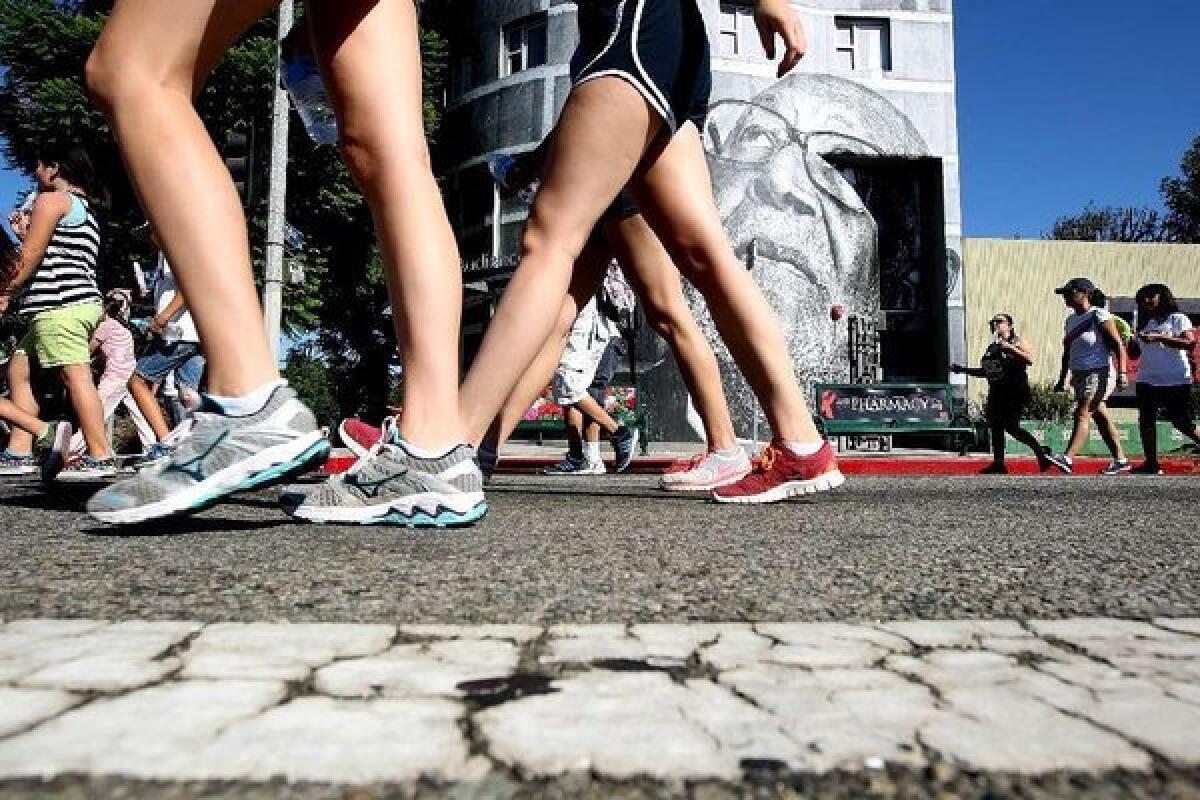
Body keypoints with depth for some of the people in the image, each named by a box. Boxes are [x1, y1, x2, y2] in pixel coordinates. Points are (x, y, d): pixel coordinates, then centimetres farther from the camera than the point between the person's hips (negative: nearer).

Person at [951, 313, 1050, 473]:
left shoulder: (1017, 342, -2)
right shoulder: (992, 348, 16)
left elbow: (1030, 360, -19)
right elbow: (986, 371, 24)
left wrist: (1010, 348, -24)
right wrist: (963, 369, 17)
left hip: (1016, 392, -7)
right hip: (997, 393, 7)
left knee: (1011, 427, -15)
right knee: (996, 427, 5)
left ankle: (1040, 452, -1)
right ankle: (998, 464, 11)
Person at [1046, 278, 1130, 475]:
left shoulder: (1099, 316, -8)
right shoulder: (1070, 321, 15)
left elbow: (1118, 346, -12)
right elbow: (1067, 353, 22)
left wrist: (1122, 373, -20)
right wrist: (1062, 379, 21)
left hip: (1098, 373, -8)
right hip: (1080, 375, 8)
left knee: (1082, 414, -17)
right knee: (1101, 416, 10)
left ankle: (1068, 458, -27)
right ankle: (1120, 460, 17)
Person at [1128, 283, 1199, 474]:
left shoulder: (1178, 318, 0)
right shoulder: (1144, 323, 17)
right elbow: (1134, 353, 19)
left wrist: (1159, 338, -23)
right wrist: (1131, 340, -2)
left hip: (1176, 381, -5)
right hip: (1147, 380, 6)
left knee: (1184, 423, -2)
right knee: (1146, 421, 0)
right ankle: (1151, 463, 4)